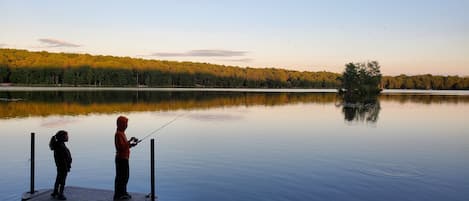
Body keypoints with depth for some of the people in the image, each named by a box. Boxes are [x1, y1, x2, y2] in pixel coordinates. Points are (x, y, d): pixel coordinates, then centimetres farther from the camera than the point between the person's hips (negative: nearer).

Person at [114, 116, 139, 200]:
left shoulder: (122, 133, 14)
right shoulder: (118, 134, -16)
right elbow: (121, 147, -24)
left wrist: (131, 144, 3)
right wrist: (130, 141, -21)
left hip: (124, 158, 10)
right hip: (121, 158, -10)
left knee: (125, 176, 17)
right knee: (120, 177, -3)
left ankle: (123, 193, 28)